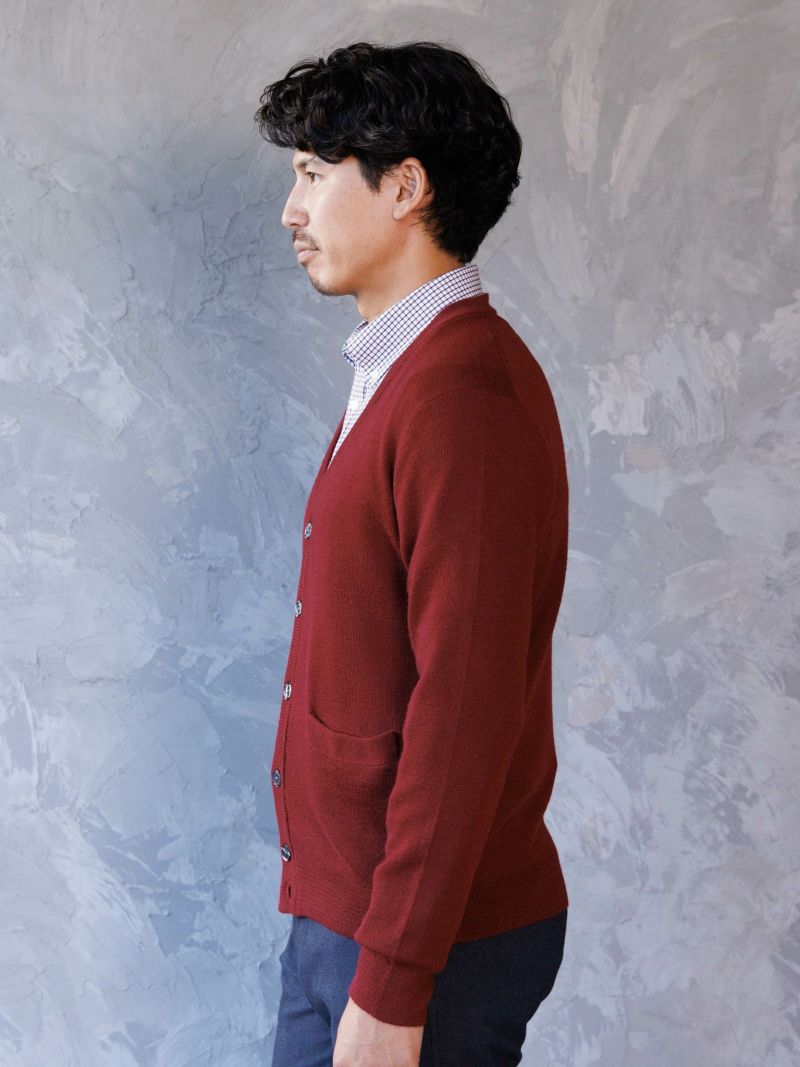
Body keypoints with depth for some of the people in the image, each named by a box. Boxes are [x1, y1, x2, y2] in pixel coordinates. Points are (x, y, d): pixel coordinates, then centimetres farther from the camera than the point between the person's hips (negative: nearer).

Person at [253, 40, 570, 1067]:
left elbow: (465, 705, -24)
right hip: (342, 907, 9)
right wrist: (328, 906, 16)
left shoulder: (467, 395, -20)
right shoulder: (399, 375, 11)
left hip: (432, 942, -9)